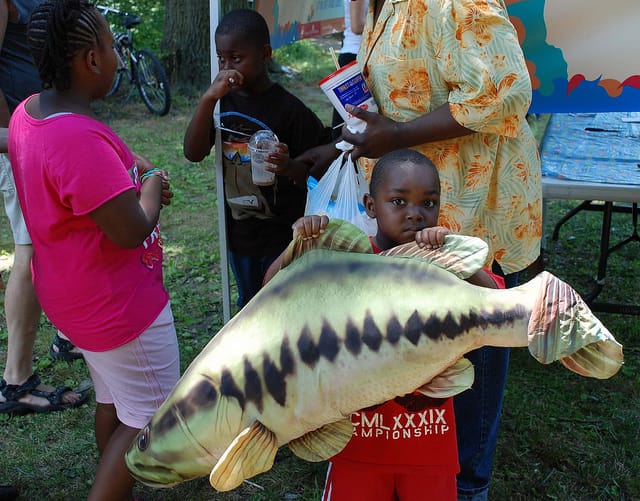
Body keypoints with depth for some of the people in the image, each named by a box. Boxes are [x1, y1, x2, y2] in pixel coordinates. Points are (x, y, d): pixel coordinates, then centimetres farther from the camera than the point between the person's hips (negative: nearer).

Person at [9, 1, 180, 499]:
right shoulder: (79, 139, -32)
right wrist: (151, 188, -10)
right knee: (149, 418, 7)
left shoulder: (29, 112, 1)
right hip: (117, 304, -10)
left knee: (112, 401, 25)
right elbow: (131, 231, -30)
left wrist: (129, 167, 4)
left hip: (71, 291, 10)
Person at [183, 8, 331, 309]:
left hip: (281, 234, -5)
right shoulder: (224, 101, -2)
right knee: (249, 304, 24)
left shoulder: (289, 109, -17)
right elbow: (193, 153, -12)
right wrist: (208, 99, -23)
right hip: (239, 231, 5)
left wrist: (289, 168, -35)